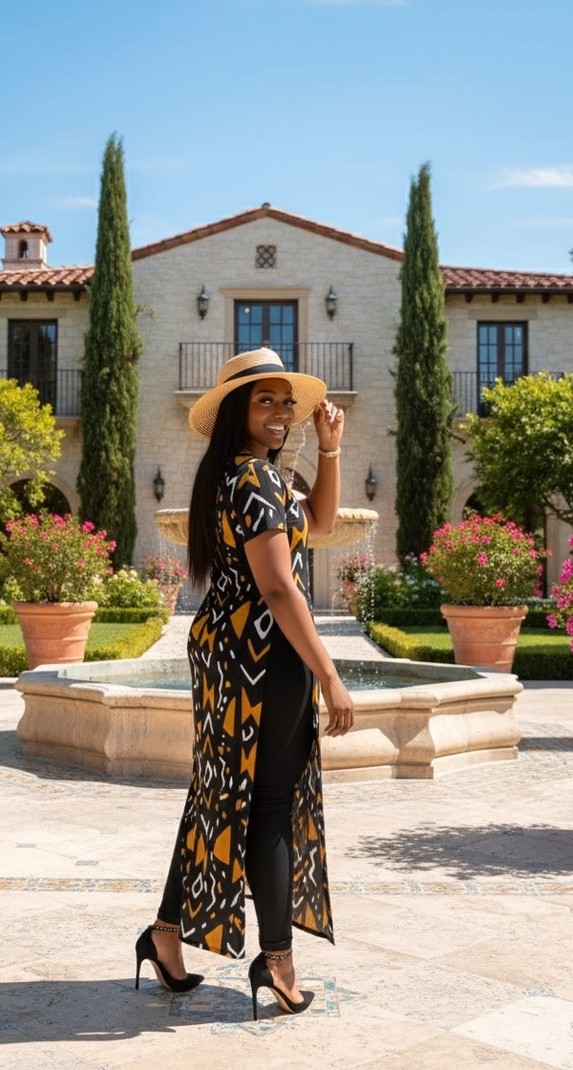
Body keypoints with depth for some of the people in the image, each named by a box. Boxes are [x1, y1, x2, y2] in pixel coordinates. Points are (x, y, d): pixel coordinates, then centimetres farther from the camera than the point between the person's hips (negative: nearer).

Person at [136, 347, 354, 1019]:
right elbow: (279, 589, -21)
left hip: (226, 645, 10)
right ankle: (277, 958, 10)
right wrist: (330, 678, -20)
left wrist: (330, 448, 13)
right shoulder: (255, 481, -16)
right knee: (274, 802, -1)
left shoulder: (240, 475, 15)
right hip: (263, 653, -10)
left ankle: (168, 931, 23)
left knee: (224, 793, 15)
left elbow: (318, 521, 23)